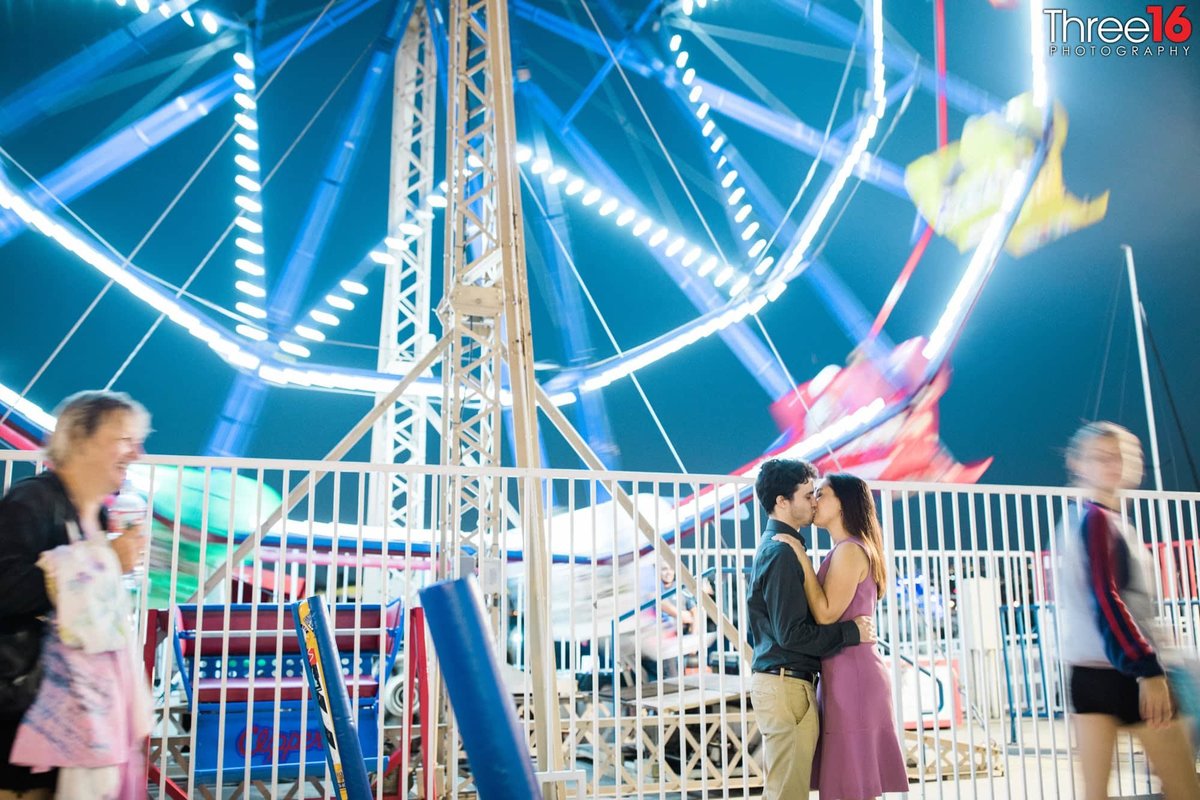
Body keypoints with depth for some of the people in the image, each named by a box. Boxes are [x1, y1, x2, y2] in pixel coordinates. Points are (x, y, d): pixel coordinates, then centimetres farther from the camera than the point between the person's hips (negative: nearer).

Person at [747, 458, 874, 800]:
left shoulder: (771, 547, 16)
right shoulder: (783, 553, -16)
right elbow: (792, 633, -20)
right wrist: (851, 632, -12)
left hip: (772, 680, 10)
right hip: (787, 685, -10)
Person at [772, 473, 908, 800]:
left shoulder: (850, 550, -12)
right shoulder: (844, 551, 17)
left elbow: (826, 614, -19)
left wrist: (802, 558, -16)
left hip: (851, 676, -10)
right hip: (844, 676, 10)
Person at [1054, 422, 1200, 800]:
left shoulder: (1076, 517, 16)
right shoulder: (1099, 519, -11)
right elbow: (1106, 600, -20)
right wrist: (1149, 668, -22)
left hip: (1087, 670, 8)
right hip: (1121, 671, -8)